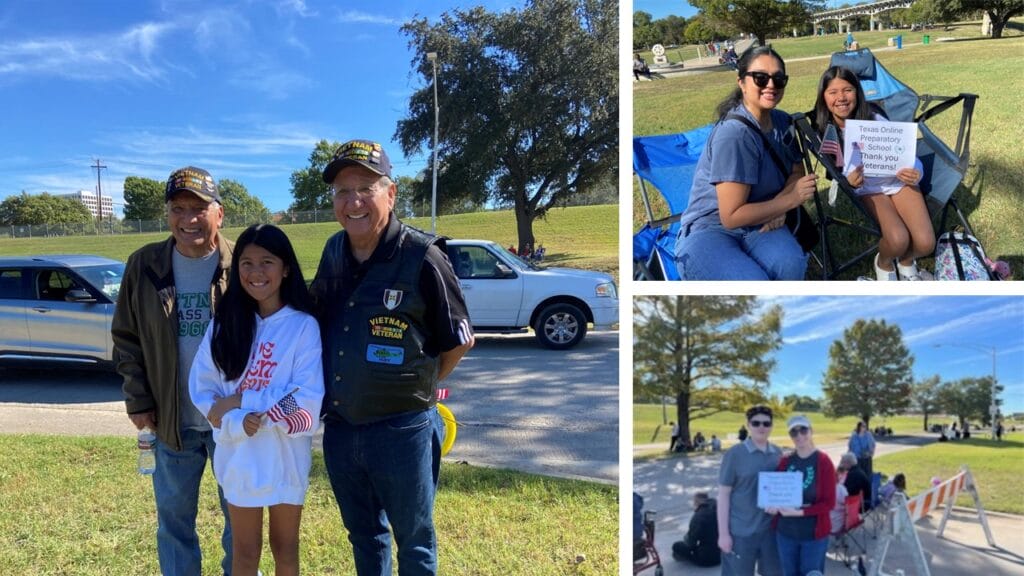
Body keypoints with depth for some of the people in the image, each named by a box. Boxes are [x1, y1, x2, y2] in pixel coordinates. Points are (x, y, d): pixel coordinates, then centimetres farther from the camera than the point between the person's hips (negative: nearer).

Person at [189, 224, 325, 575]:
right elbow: (200, 389, -4)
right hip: (239, 454, 2)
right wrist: (239, 424, -20)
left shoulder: (303, 326, -10)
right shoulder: (225, 323, -1)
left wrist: (241, 402, -16)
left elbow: (306, 400, -16)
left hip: (286, 456, -2)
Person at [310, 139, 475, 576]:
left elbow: (460, 340, -7)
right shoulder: (333, 252, 2)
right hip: (339, 427, 6)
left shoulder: (421, 257, -15)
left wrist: (417, 387, 2)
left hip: (403, 431, -5)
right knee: (363, 535, 23)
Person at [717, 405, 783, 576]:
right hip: (740, 531, -4)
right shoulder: (734, 454, -9)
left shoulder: (778, 453, 4)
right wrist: (723, 533, -12)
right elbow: (723, 494, -9)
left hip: (771, 528, 5)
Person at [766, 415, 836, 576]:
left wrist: (800, 512, -21)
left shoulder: (823, 462, -9)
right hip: (786, 532, 4)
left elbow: (829, 503, -10)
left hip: (814, 533, -4)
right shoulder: (785, 461, 3)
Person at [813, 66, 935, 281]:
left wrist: (916, 173, -32)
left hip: (899, 180, 1)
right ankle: (883, 263, 9)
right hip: (869, 188, 0)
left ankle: (906, 262, 20)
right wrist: (849, 182, -28)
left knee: (925, 244, -17)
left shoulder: (875, 120, -16)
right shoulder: (825, 131, -12)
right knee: (898, 241, -27)